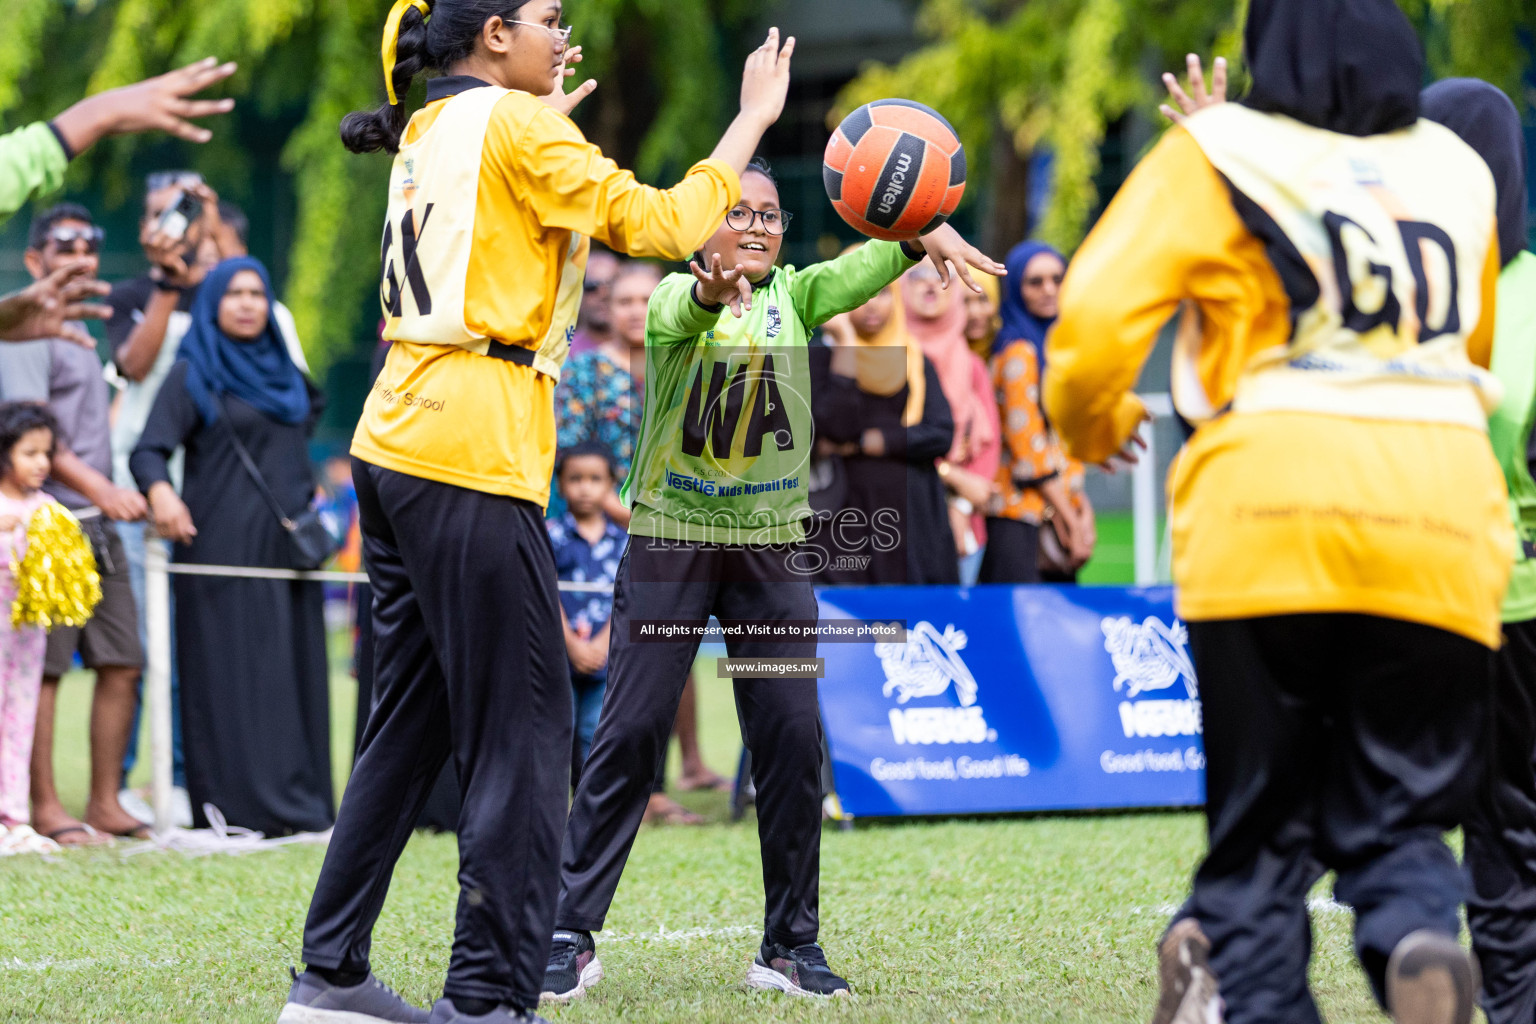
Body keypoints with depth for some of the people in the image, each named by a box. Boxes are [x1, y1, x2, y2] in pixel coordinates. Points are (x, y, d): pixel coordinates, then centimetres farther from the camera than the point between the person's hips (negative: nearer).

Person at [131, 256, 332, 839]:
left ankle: (298, 804, 8)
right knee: (232, 673, -8)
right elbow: (150, 449, -11)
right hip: (224, 546, -6)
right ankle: (235, 807, -8)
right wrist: (159, 490, -31)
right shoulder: (192, 375, -1)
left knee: (294, 674, 4)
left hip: (287, 545, 6)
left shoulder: (284, 372, 16)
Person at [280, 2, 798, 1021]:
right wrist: (755, 116, 0)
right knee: (525, 727, -6)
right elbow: (661, 222, -10)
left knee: (413, 718, 15)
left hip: (398, 442, 9)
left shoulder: (430, 132, 18)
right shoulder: (514, 125, -6)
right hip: (473, 453, -9)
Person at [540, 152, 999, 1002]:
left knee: (792, 739, 0)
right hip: (671, 540, -3)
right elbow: (682, 310, -29)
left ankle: (790, 945, 10)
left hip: (771, 547, 3)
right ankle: (571, 935, 1)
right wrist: (710, 288, -54)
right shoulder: (673, 302, -4)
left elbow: (854, 275, -15)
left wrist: (923, 238, -37)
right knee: (630, 733, -5)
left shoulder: (793, 296, 5)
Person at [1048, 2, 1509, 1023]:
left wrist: (1091, 423, 15)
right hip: (1443, 522, 2)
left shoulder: (1215, 155, 4)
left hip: (1267, 516, -2)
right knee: (1400, 814, 8)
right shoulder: (1458, 171, 17)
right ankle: (1422, 938, -23)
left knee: (1262, 817, 9)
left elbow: (1100, 313, -4)